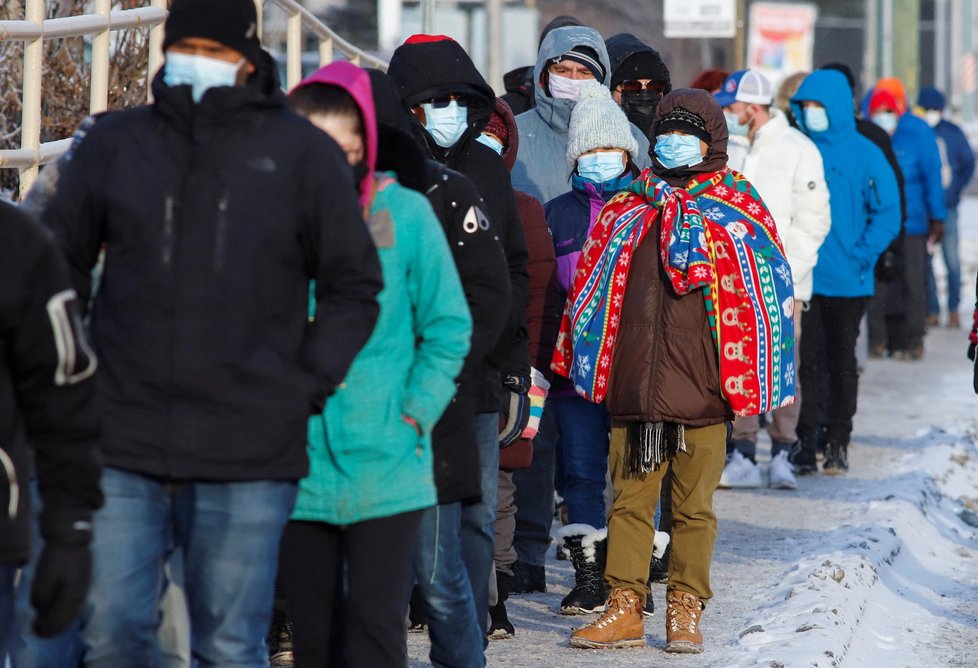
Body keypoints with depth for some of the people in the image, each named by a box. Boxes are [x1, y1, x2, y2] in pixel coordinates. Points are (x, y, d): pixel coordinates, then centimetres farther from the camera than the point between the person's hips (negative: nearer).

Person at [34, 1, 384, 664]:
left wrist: (307, 385, -1)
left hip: (247, 462, -1)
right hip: (121, 449, 2)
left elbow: (354, 286, 9)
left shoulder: (302, 153, 3)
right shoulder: (115, 142, 7)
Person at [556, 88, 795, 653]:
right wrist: (582, 359, 14)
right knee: (630, 499, 2)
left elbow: (767, 287, 3)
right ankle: (626, 610, 7)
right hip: (633, 380, 2)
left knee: (694, 505, 4)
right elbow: (594, 284, 19)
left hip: (701, 382, -2)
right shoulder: (630, 208, 12)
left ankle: (686, 611, 12)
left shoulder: (737, 209, 5)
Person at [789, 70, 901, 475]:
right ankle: (805, 442, 4)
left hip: (847, 284, -1)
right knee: (805, 362, -1)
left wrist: (860, 256, -12)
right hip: (800, 279, 1)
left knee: (842, 363, 9)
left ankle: (838, 444, 17)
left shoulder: (864, 154, -3)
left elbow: (888, 213, -4)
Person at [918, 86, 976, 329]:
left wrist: (956, 188, 2)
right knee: (924, 262, 3)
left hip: (946, 207, 0)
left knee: (952, 260, -1)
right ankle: (932, 311, 11)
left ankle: (954, 309, 8)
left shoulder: (952, 132, 3)